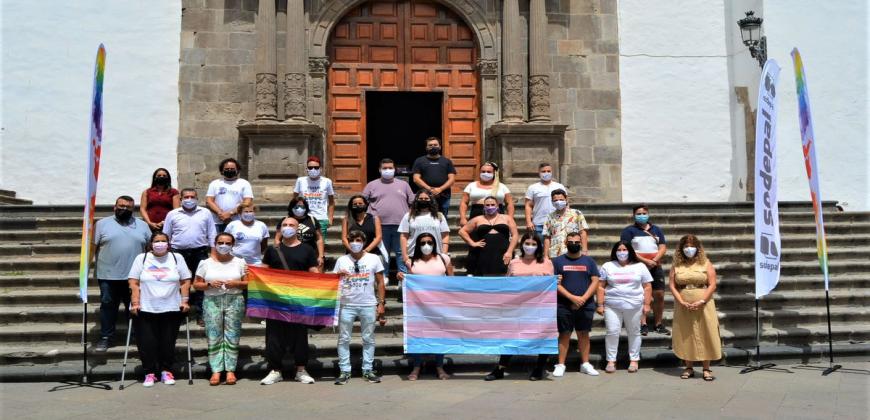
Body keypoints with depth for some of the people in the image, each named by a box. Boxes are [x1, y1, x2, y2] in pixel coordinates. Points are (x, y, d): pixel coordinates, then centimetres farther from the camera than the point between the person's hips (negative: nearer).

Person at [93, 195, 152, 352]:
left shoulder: (142, 225, 9)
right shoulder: (103, 223, 4)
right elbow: (92, 246, 1)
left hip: (135, 276, 1)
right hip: (108, 276, -1)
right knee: (108, 306, 5)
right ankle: (106, 338, 14)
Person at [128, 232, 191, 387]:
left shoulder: (176, 258, 8)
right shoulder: (141, 258, 6)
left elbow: (185, 281, 7)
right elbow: (133, 282, 1)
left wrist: (184, 301, -2)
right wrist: (135, 303, -8)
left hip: (171, 309, 1)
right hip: (146, 309, 0)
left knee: (168, 342, 4)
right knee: (146, 342, -1)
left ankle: (166, 371, 18)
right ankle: (149, 373, 11)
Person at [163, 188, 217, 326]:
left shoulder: (205, 213, 8)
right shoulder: (172, 214, 7)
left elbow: (212, 235, 9)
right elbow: (166, 236, 11)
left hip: (200, 253, 0)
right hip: (179, 253, 0)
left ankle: (200, 314, 6)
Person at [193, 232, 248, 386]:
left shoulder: (239, 262, 8)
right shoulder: (206, 263, 7)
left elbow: (247, 283, 8)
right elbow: (196, 284, 7)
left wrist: (236, 283, -11)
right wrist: (209, 284, -10)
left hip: (234, 301, 0)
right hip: (212, 301, 0)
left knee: (232, 338, -2)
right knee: (214, 338, -3)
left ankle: (230, 370, 2)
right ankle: (216, 371, 0)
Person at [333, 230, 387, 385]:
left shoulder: (373, 259, 5)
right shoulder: (342, 260, 7)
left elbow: (380, 283, 6)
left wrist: (381, 303, 0)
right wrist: (338, 276, -13)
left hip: (368, 305, -1)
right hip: (346, 305, 1)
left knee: (368, 339, 4)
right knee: (344, 339, 1)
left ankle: (368, 370, 12)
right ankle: (345, 371, 8)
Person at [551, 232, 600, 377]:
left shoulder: (589, 261, 8)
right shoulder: (558, 261, 3)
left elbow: (595, 281, 2)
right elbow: (555, 283, -5)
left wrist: (583, 298, -11)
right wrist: (572, 297, -14)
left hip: (586, 306, 2)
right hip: (564, 306, -2)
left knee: (583, 334, 7)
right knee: (564, 334, 1)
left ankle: (585, 364, 14)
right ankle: (561, 365, 5)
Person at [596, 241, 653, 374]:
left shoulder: (640, 267, 7)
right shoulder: (607, 266, 6)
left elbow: (647, 287, 6)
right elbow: (601, 287, 4)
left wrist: (646, 304, -1)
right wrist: (600, 305, -2)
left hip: (634, 306, 0)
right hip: (612, 306, 0)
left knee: (634, 332, 6)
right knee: (612, 332, -4)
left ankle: (634, 360, 16)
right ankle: (611, 360, 4)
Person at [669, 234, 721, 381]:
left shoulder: (706, 264, 2)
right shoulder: (676, 266, 6)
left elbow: (712, 285, -4)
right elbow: (672, 286, 1)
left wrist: (701, 301, -14)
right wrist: (682, 302, -12)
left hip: (703, 306, -2)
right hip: (683, 307, 2)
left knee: (704, 335, -1)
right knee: (685, 336, 4)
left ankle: (706, 369, 7)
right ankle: (689, 368, 13)